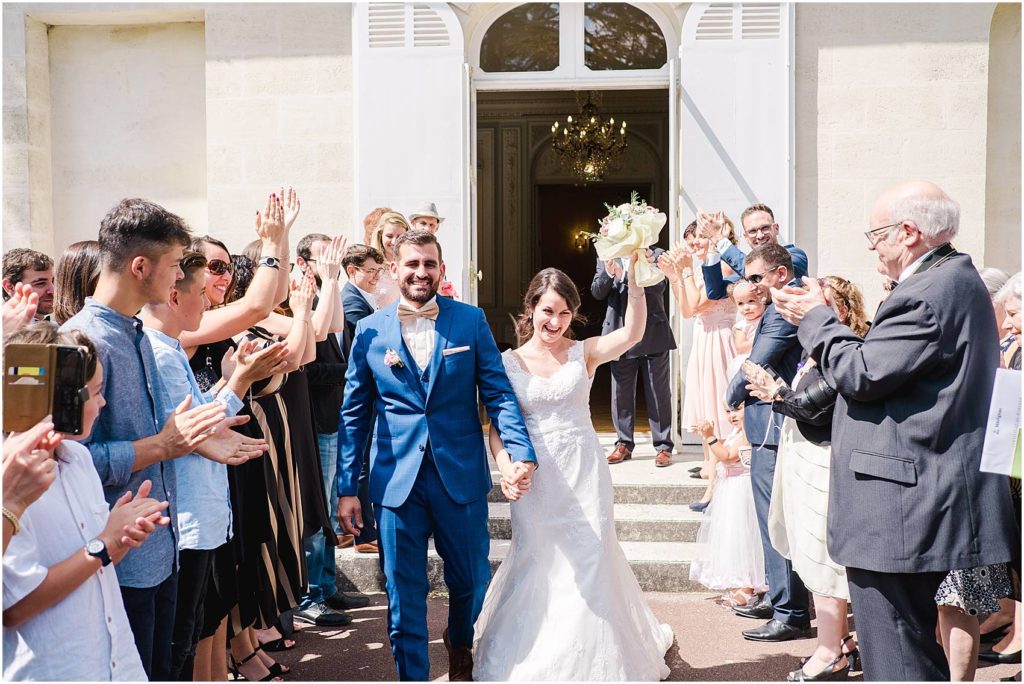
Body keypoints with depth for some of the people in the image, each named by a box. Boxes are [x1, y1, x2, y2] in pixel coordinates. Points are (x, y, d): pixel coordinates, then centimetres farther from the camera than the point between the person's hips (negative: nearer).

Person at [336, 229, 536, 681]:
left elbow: (498, 392, -2)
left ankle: (459, 644, 47)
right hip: (396, 481, 0)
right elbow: (353, 414, 5)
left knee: (471, 580, 15)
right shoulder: (370, 330, 1)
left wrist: (522, 453, -18)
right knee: (404, 595, 6)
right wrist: (346, 488, 2)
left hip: (462, 476, 1)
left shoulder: (471, 321, 0)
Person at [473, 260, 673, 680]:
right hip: (534, 479, 0)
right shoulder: (508, 363, 1)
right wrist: (506, 468, -18)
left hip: (584, 474, 0)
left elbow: (632, 333, -16)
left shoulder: (584, 353, 1)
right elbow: (497, 427, -1)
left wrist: (634, 278, -27)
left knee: (588, 567, 5)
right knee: (536, 565, 7)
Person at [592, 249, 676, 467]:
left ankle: (663, 447, 10)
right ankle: (624, 444, 20)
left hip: (652, 334, -3)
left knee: (658, 392, 2)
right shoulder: (606, 258, 10)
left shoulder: (655, 256, 0)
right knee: (621, 392, 8)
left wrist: (624, 275, -25)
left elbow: (658, 286, -14)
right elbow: (597, 292, 3)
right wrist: (608, 273, -17)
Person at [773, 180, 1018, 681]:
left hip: (901, 511, -11)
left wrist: (815, 317, -5)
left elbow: (861, 375, -19)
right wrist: (823, 317, 12)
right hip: (929, 502, 11)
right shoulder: (956, 279, 15)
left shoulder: (927, 293, -19)